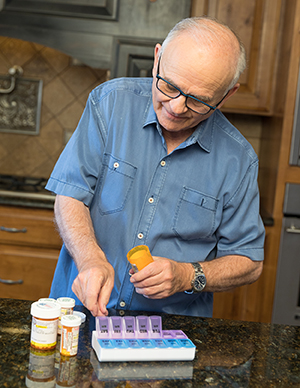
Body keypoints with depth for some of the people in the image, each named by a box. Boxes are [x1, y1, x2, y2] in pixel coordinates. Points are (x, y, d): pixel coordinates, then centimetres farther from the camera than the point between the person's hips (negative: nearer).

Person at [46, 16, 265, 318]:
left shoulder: (238, 159, -6)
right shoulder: (111, 102, -5)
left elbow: (249, 263, 2)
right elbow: (70, 197, -6)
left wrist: (187, 276, -15)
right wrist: (92, 259, -23)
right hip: (85, 305, -1)